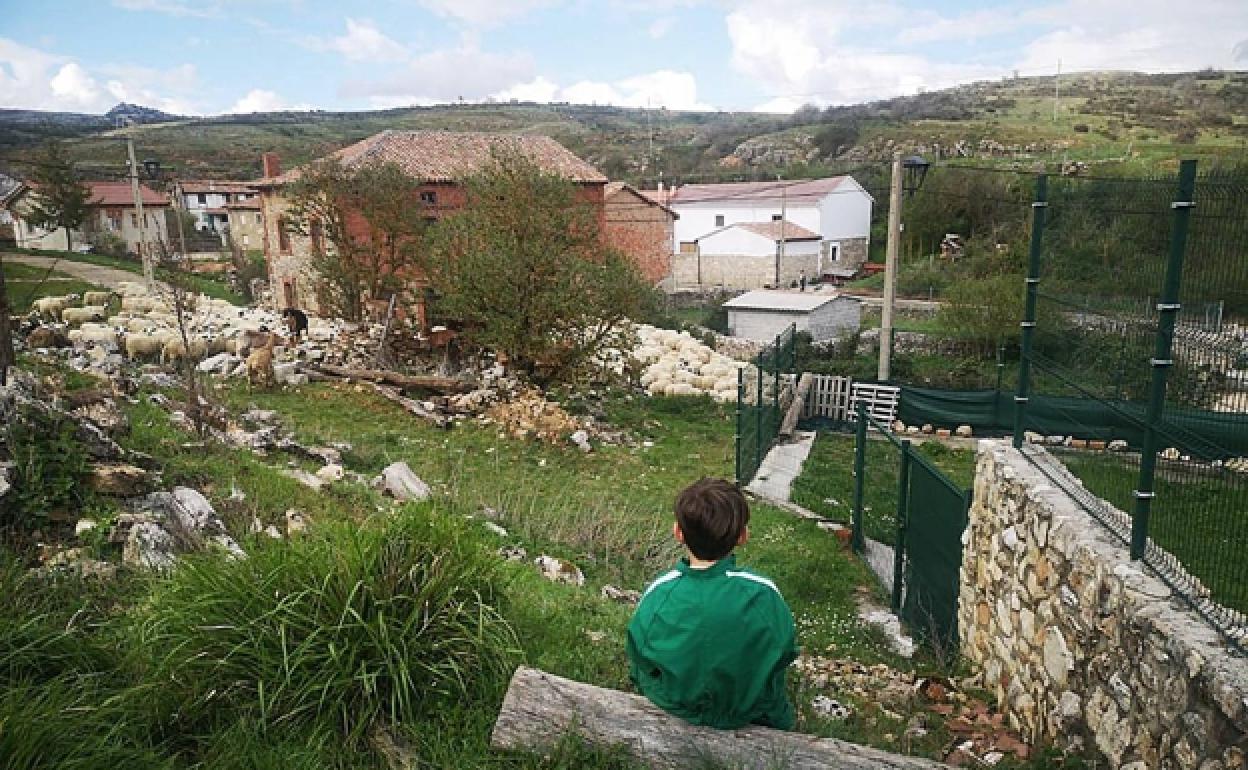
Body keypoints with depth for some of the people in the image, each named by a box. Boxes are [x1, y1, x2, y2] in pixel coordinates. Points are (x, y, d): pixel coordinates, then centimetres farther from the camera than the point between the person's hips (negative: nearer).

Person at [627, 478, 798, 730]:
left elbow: (639, 672, -11)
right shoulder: (764, 595, -28)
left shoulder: (657, 596, -26)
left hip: (678, 711, 1)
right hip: (753, 712, 0)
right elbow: (785, 653, -9)